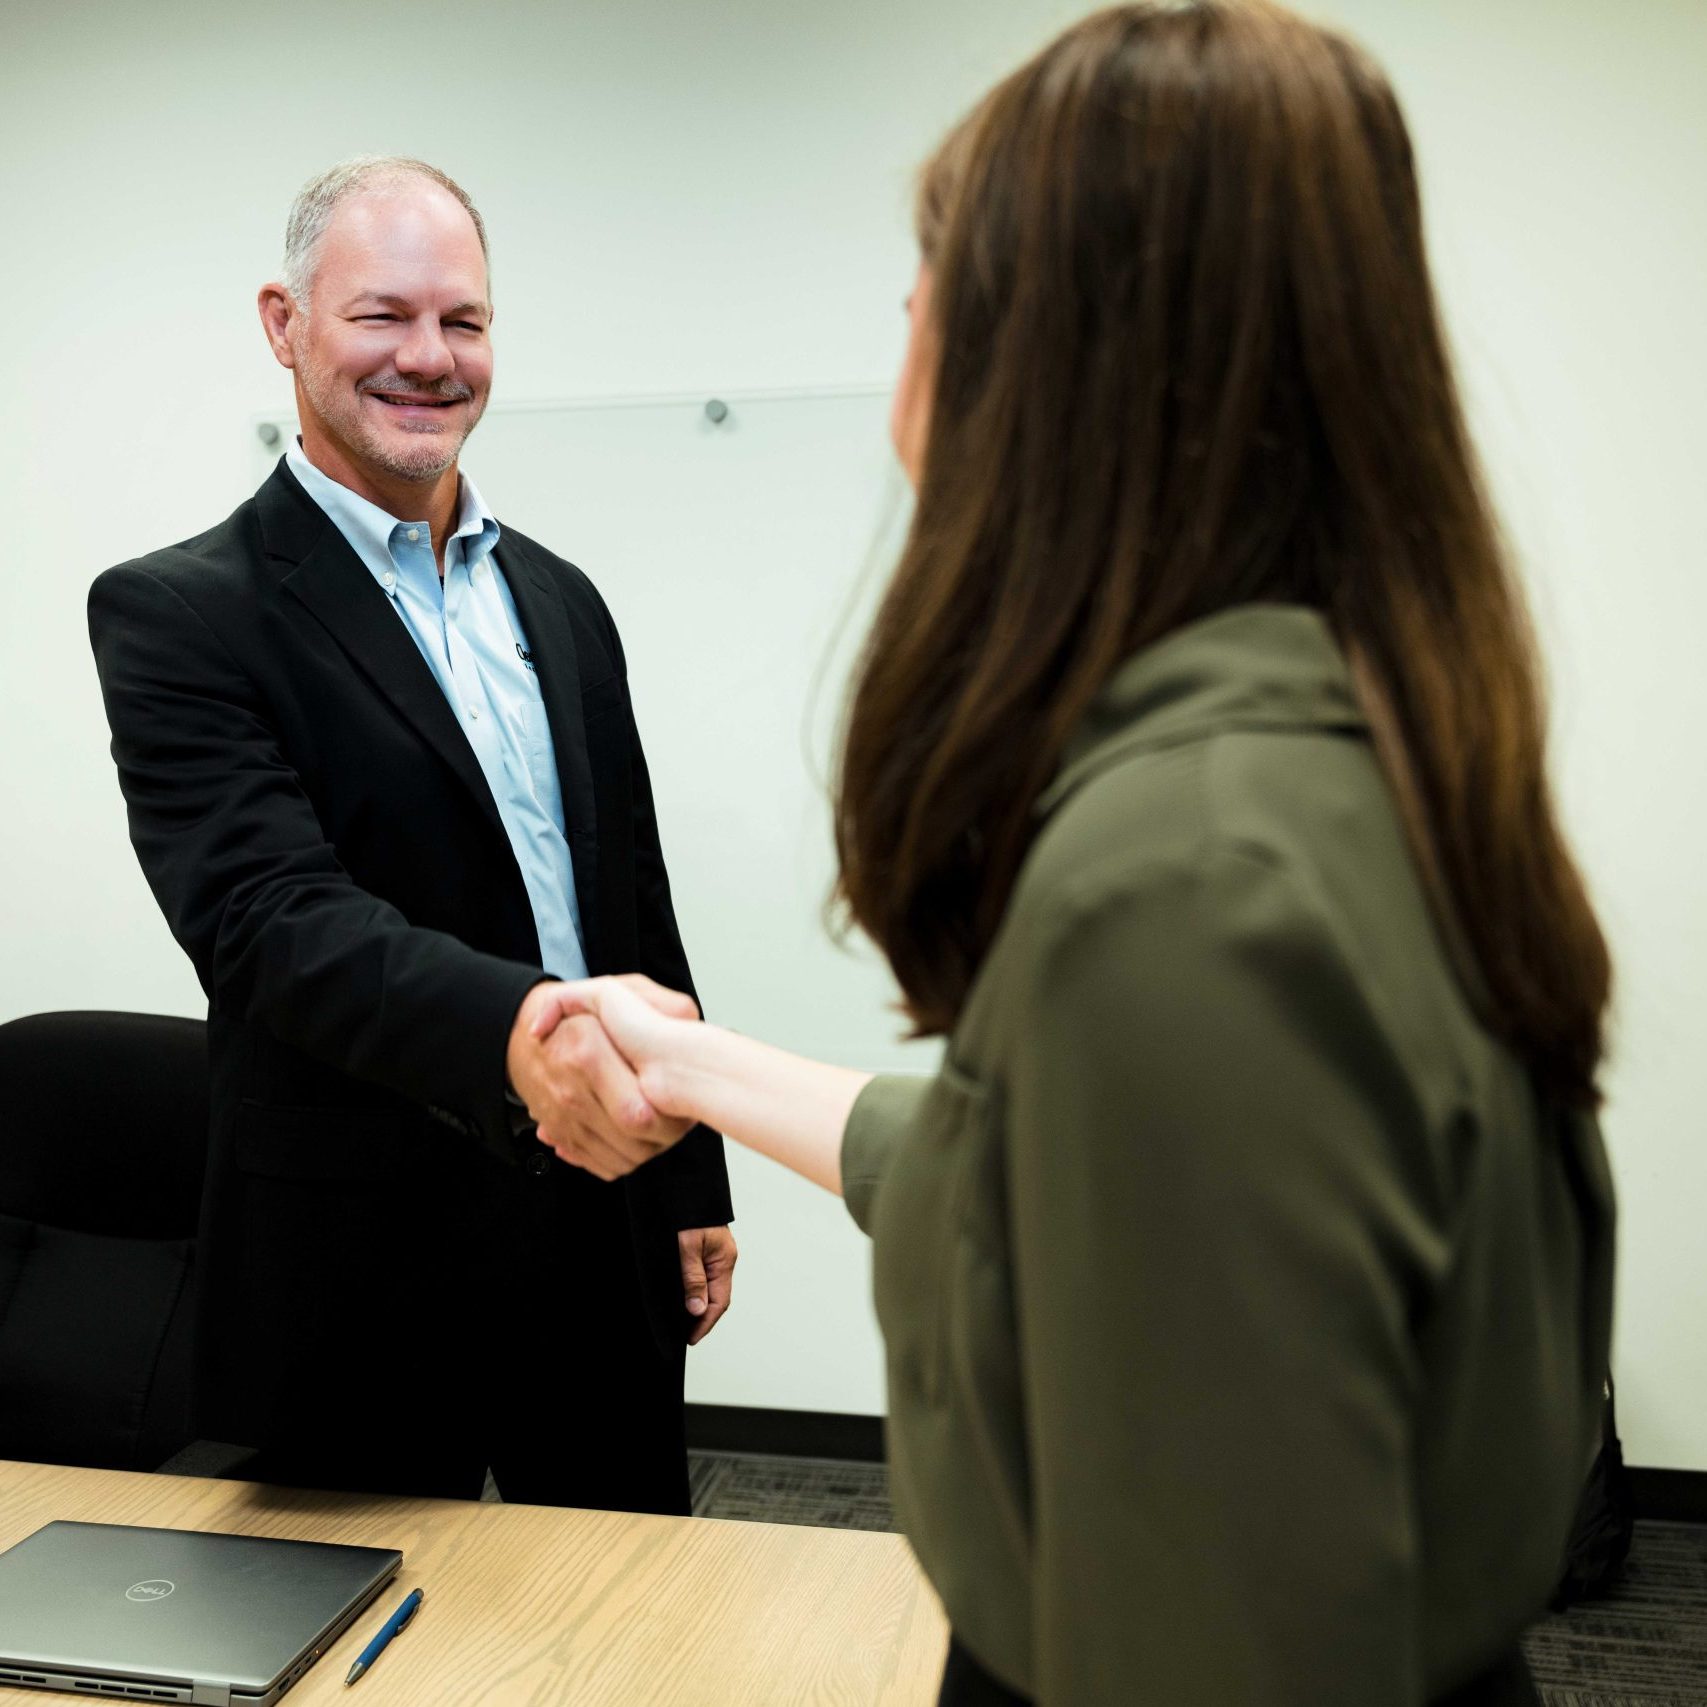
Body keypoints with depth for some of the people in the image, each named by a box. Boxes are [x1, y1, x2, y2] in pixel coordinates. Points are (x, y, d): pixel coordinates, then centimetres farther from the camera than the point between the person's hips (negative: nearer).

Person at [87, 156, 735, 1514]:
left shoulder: (559, 601, 9)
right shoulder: (179, 614, -10)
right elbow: (270, 915, -24)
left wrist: (697, 1185, 13)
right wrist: (514, 1030, -43)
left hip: (609, 1252, 6)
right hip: (365, 1287, -5)